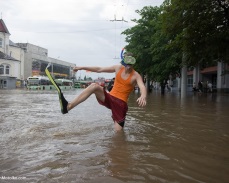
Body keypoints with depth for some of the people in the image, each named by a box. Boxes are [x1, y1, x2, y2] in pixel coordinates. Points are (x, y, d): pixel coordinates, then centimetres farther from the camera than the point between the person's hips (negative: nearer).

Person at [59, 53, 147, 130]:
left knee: (118, 131, -11)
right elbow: (99, 69, 13)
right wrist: (82, 67, 11)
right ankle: (68, 106, -36)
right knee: (94, 86, -25)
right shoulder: (118, 68, 7)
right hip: (110, 98, 3)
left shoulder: (136, 76, -7)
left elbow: (142, 87, -27)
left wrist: (143, 96, -52)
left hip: (121, 103, -3)